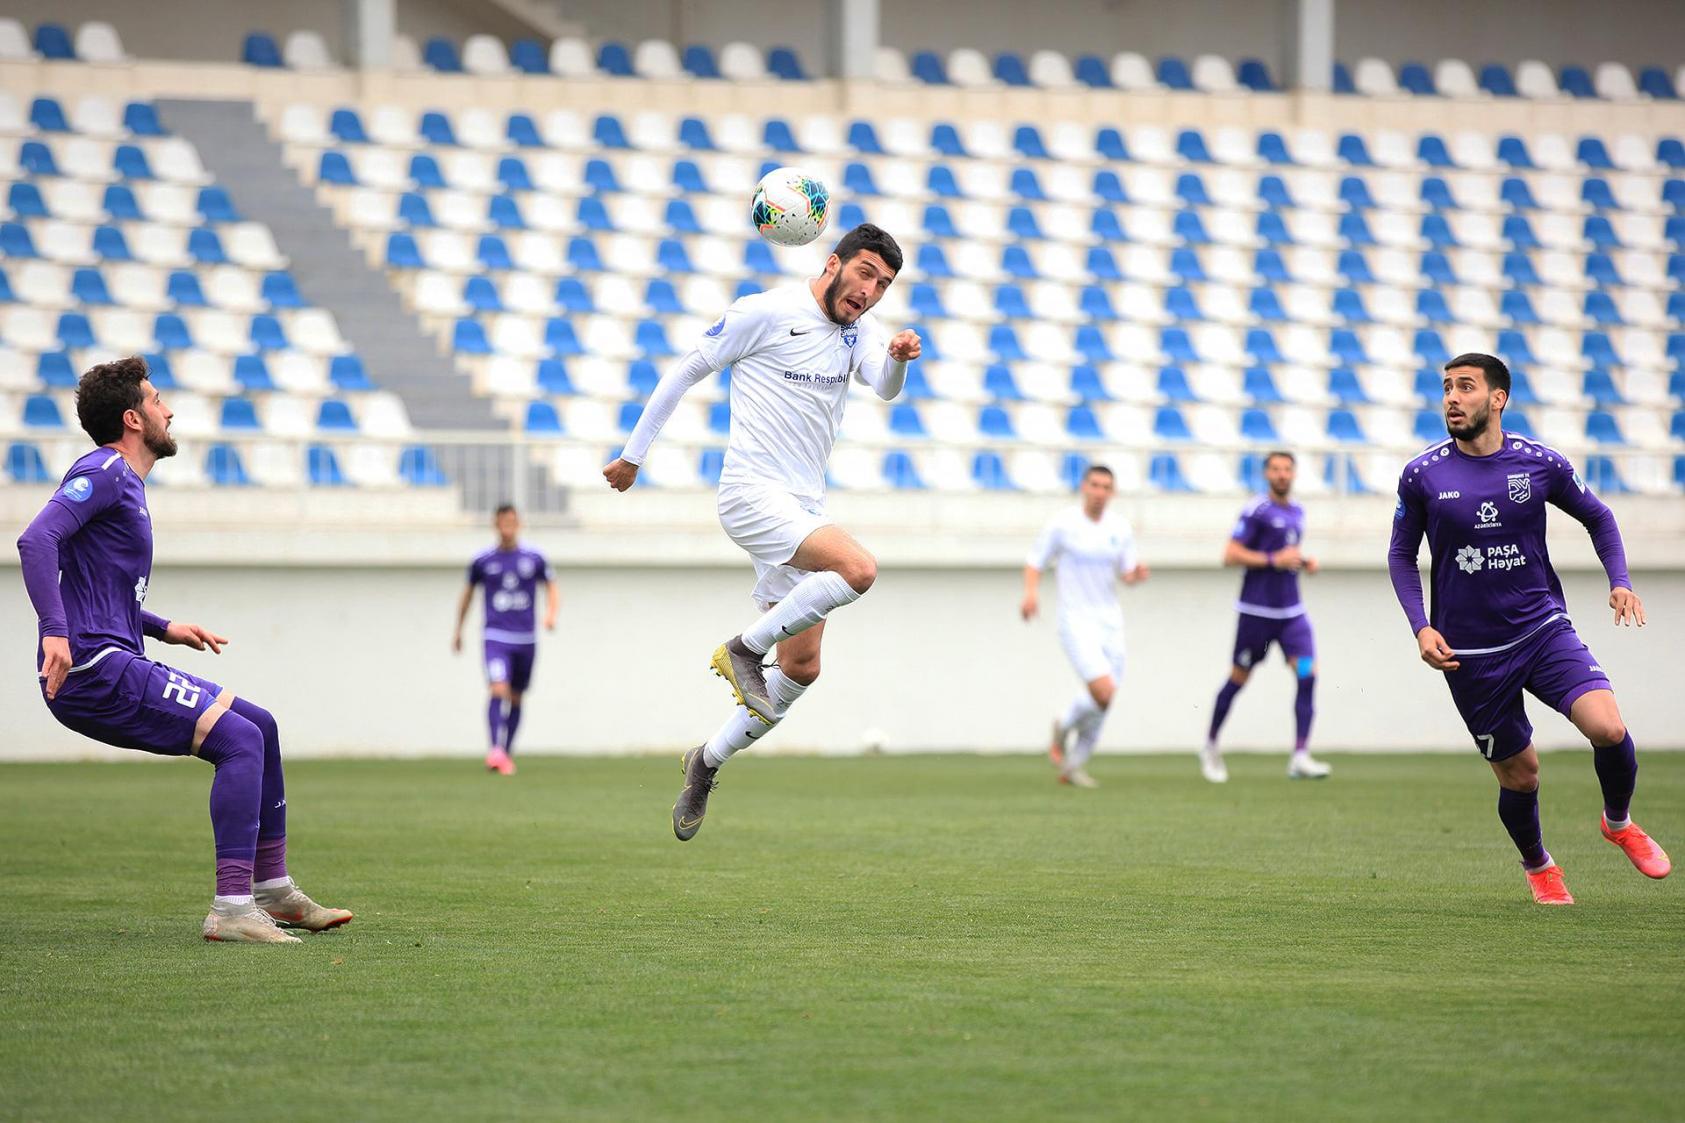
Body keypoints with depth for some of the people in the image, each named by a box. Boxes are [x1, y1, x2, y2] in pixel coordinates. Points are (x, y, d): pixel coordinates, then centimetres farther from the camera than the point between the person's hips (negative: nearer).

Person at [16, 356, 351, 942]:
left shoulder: (124, 481, 23)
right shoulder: (103, 472, -8)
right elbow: (37, 540, -23)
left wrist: (163, 628, 22)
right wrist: (56, 632, -32)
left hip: (116, 666, 10)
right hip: (94, 670, -10)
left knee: (259, 727, 13)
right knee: (240, 739, -17)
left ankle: (273, 890, 18)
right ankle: (231, 909, -22)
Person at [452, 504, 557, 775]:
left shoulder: (534, 558, 2)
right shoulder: (482, 561, 2)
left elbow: (552, 590, 11)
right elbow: (468, 594, 16)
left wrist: (551, 614, -9)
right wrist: (458, 631, 21)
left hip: (526, 640, 2)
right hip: (496, 637, -2)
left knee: (516, 698, 10)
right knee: (499, 689, -21)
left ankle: (507, 754, 22)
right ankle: (496, 750, -30)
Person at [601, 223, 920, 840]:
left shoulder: (860, 332, 10)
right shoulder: (765, 313, -8)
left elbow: (884, 386, -10)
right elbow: (685, 372, 0)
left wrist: (898, 357, -34)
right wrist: (633, 454, 3)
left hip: (804, 509, 7)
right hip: (753, 494, -7)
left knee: (801, 668, 7)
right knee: (859, 568, -29)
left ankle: (706, 763, 22)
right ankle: (744, 647, -13)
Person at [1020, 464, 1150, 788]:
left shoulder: (1120, 527, 5)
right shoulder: (1062, 524, -6)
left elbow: (1126, 574, 13)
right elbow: (1035, 562, 2)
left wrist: (1136, 573, -10)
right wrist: (1031, 593, -16)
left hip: (1111, 623, 5)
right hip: (1076, 623, -5)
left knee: (1101, 706, 5)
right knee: (1103, 691, -22)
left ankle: (1072, 766, 24)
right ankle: (1063, 728, 8)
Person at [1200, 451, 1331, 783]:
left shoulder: (1297, 512, 14)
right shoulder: (1257, 511, -9)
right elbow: (1230, 555, -13)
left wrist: (1304, 562, 9)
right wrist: (1274, 560, -19)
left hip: (1291, 611, 6)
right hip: (1257, 611, -6)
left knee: (1307, 673, -12)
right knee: (1239, 678, 5)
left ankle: (1300, 756, -14)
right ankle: (1211, 746, 25)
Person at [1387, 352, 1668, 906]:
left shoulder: (1541, 463, -3)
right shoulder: (1422, 475, -4)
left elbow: (1598, 516, 14)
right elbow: (1401, 555, 8)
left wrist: (1619, 580, -1)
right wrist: (1421, 627, -5)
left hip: (1544, 630, 0)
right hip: (1470, 652, 0)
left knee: (1608, 728, -21)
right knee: (1520, 776, 4)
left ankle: (1619, 822, 11)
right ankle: (1537, 865, 36)